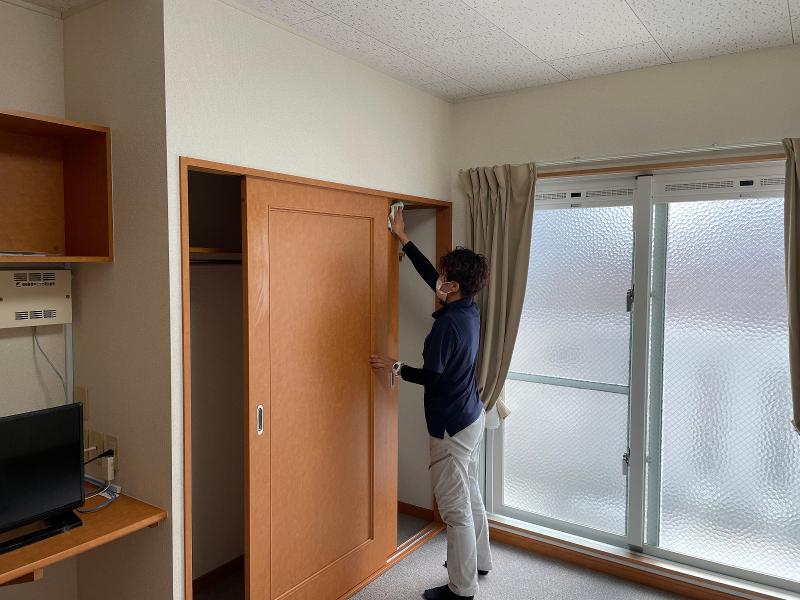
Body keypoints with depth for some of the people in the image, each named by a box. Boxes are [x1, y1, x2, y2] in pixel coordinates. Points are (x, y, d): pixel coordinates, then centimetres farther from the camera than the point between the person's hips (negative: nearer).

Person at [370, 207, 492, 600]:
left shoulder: (448, 323, -25)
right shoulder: (469, 309, 2)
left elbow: (431, 376, -22)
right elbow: (431, 278, 13)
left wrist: (395, 367, -6)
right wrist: (404, 239, 17)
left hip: (451, 425, -9)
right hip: (472, 416, 10)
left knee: (455, 506, 3)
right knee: (469, 493, 23)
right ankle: (479, 560, 41)